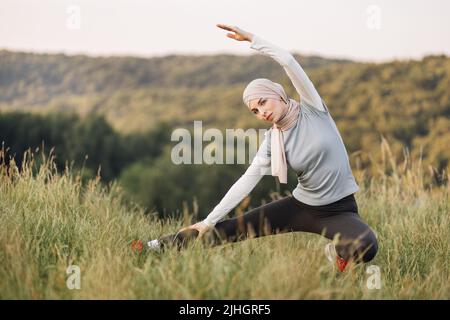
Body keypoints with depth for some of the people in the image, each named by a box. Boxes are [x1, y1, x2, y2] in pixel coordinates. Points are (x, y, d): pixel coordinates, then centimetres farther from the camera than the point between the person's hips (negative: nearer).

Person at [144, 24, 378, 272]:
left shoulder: (312, 109, -10)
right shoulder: (272, 140, -2)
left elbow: (287, 61, -21)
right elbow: (247, 180, -5)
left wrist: (251, 38, -16)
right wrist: (209, 220, -9)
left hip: (339, 210, -3)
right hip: (301, 206, 3)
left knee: (366, 248, -33)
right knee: (235, 227, -2)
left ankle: (336, 251, 2)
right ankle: (158, 246, 9)